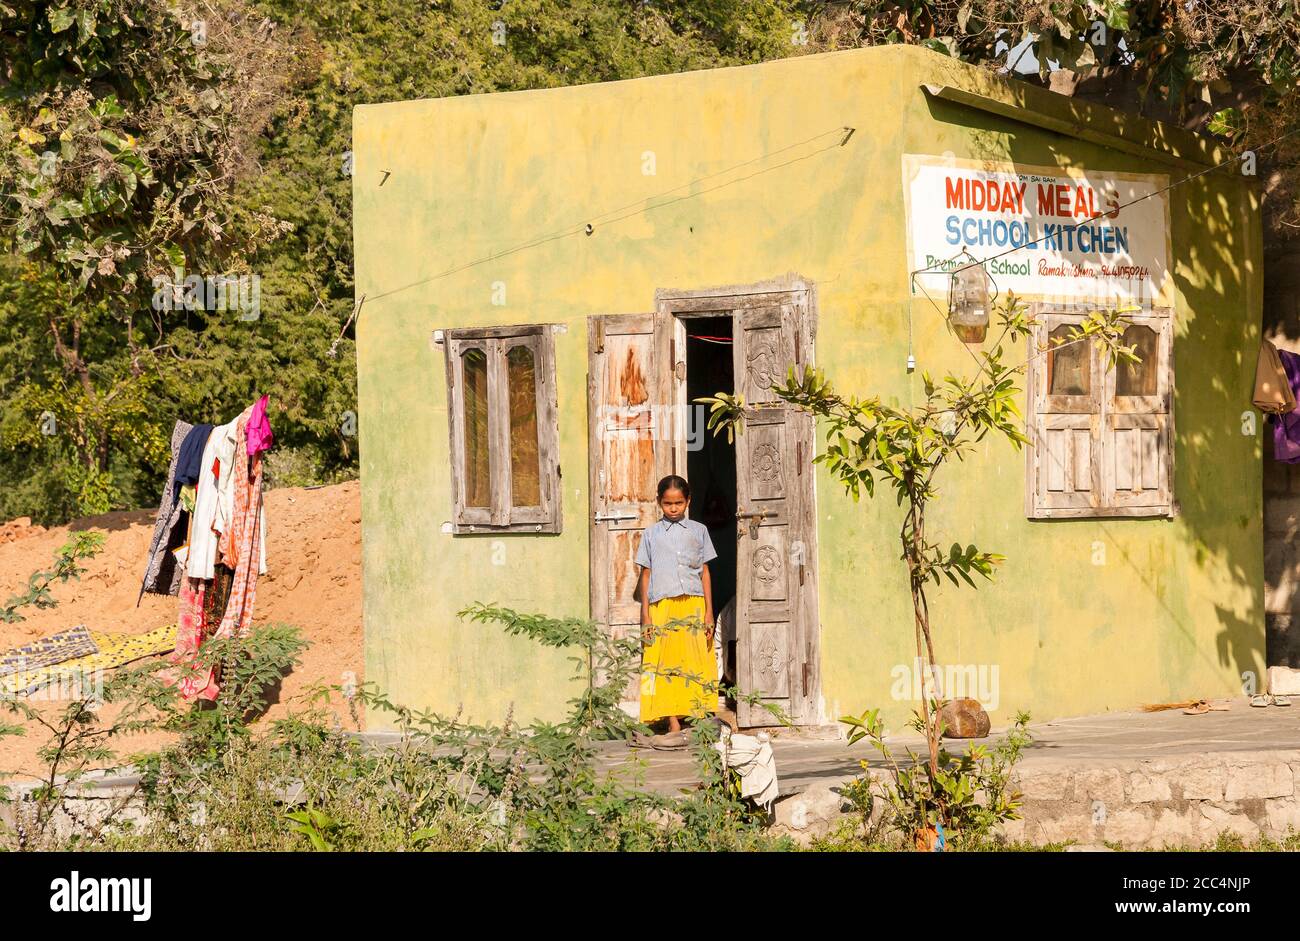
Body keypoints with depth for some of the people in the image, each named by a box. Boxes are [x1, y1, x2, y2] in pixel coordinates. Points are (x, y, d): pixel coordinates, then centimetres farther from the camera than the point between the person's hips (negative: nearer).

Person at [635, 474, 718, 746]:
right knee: (666, 666, -5)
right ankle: (674, 728, -7)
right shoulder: (652, 534, 12)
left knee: (695, 665, -4)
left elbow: (705, 572, 11)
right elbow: (646, 574, 10)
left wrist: (709, 612, 4)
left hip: (693, 605, 0)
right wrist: (645, 614, 3)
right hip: (662, 608, 0)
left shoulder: (698, 531, 13)